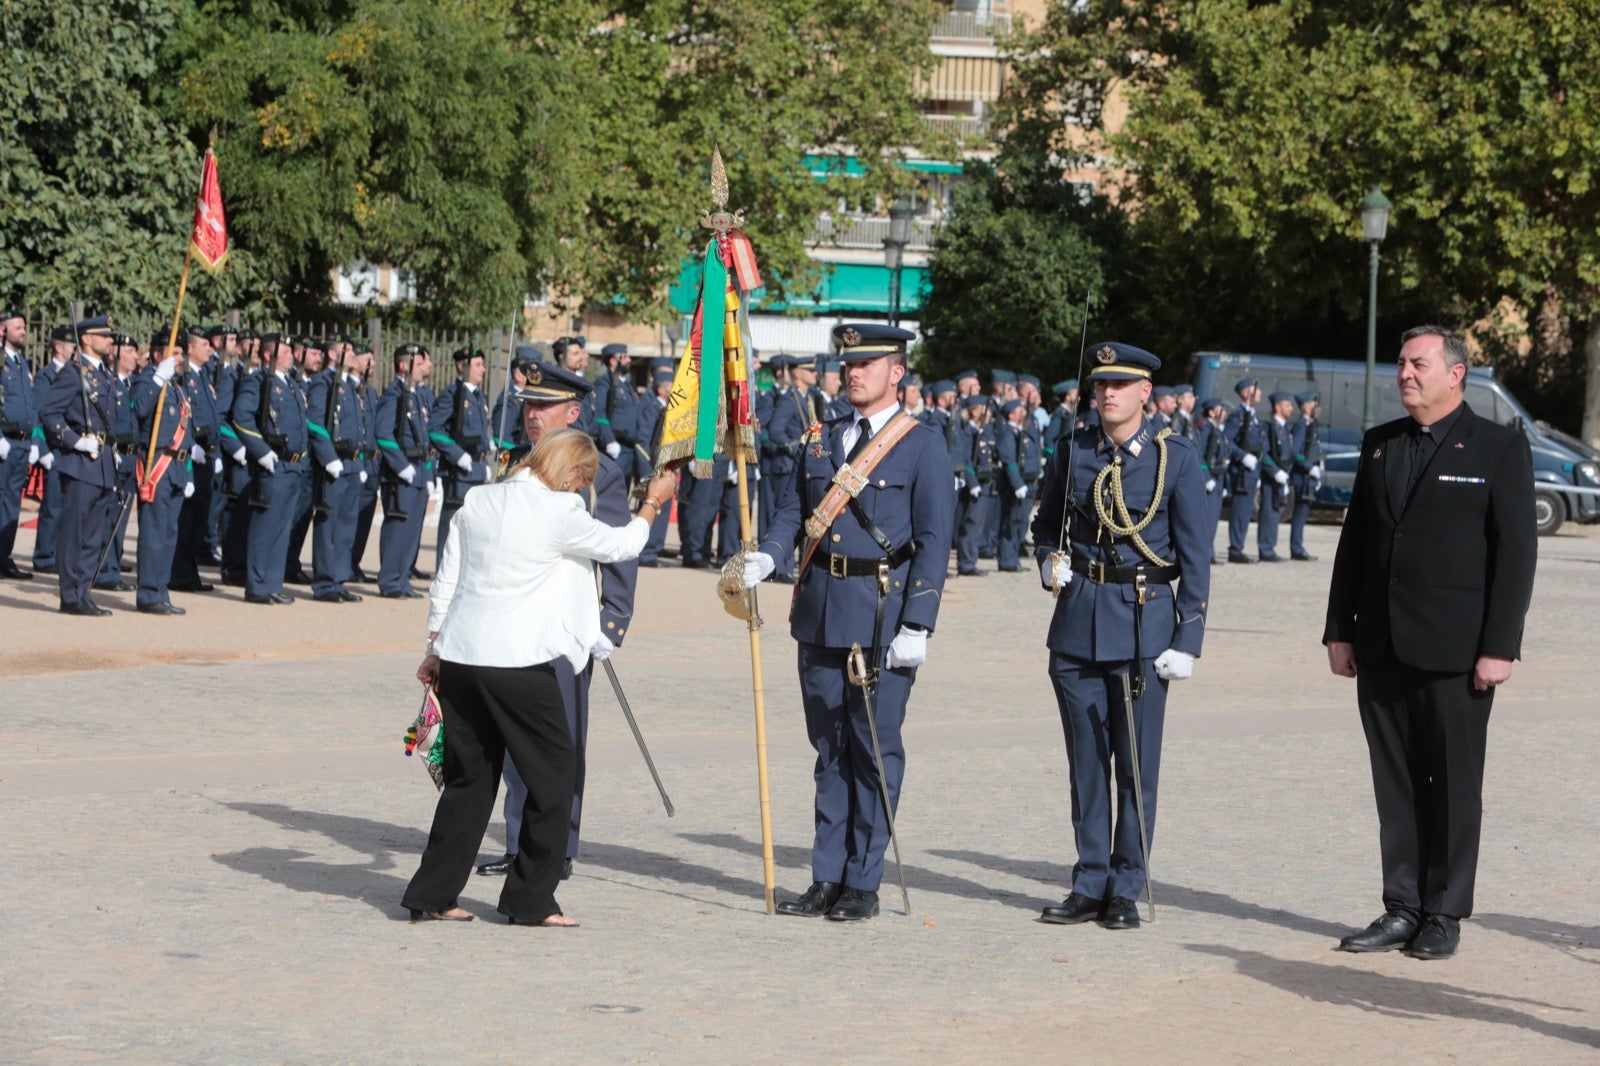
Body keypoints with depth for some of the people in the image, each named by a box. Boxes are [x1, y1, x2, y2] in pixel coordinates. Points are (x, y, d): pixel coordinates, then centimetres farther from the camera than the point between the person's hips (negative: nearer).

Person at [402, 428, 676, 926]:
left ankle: (433, 895, 15)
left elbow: (444, 581, 13)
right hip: (517, 661, -7)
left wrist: (434, 649, 21)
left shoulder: (478, 501, 10)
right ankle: (531, 899, 8)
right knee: (553, 771, 7)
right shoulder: (559, 512, -8)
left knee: (469, 774, 16)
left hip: (459, 656, 7)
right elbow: (621, 545, 5)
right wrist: (653, 502, 22)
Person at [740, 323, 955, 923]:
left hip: (884, 619, -5)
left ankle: (863, 884, 7)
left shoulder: (922, 446, -3)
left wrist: (916, 626, -13)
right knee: (829, 749, 10)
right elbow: (791, 511, 13)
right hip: (819, 614, 5)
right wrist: (766, 558, -9)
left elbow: (933, 541, -7)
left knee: (875, 749, 0)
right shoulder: (821, 440, 13)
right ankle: (827, 879, 16)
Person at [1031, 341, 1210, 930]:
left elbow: (1195, 555, -2)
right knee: (1086, 762, 7)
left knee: (1137, 765, 0)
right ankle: (1090, 884, 15)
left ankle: (1126, 890, 9)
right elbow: (1046, 522, 22)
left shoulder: (1176, 458, -2)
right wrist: (1049, 560, -1)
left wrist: (1187, 639, -7)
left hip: (1144, 623, -3)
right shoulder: (1074, 451, 7)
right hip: (1078, 622, 3)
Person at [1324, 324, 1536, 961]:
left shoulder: (1499, 449, -3)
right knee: (1395, 784, 8)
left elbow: (1516, 552, -6)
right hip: (1381, 648, 5)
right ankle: (1402, 909, 15)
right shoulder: (1379, 445, 13)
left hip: (1454, 650, -5)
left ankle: (1444, 915, 10)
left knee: (1453, 785, 2)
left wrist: (1499, 647, -12)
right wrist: (1339, 631, 9)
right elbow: (1354, 542, 15)